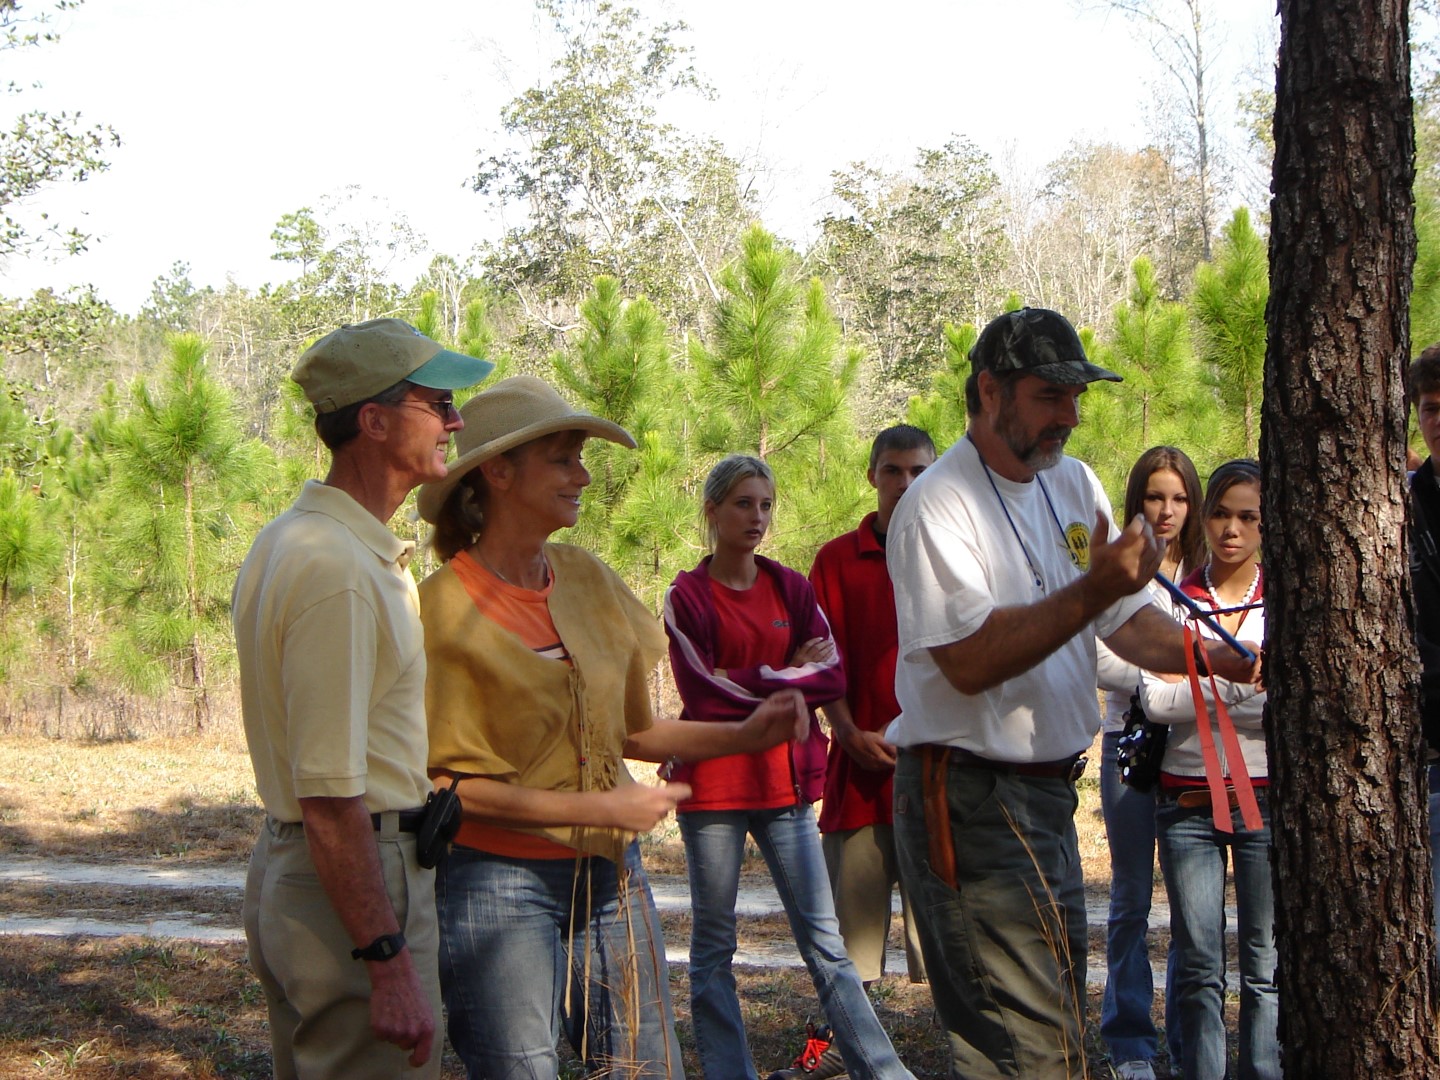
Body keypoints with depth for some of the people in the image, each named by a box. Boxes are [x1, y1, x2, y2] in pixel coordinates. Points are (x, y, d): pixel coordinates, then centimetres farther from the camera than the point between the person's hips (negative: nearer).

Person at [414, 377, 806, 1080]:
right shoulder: (442, 607, -11)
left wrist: (743, 734, 1)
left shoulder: (587, 579, 6)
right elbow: (442, 782, -13)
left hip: (611, 877, 6)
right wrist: (598, 807, -16)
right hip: (500, 883, -5)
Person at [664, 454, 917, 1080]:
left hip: (784, 780, 3)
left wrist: (753, 683, -9)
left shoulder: (790, 587, 10)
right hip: (712, 783, -3)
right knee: (714, 942, 5)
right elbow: (702, 692, -11)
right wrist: (791, 676, -6)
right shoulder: (687, 596, 0)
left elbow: (833, 676, 1)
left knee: (823, 936, 1)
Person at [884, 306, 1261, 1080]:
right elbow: (969, 662, -24)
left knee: (1055, 1011, 18)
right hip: (972, 800, -9)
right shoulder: (938, 507, -14)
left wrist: (1227, 661, -6)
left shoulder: (1074, 485, 11)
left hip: (1049, 791, 9)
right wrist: (1094, 589, -29)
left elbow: (1128, 621, 10)